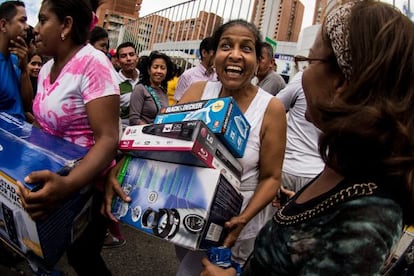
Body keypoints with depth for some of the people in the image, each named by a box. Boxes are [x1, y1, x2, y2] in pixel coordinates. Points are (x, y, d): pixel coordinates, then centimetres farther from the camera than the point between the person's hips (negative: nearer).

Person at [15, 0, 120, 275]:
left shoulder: (93, 64, -22)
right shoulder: (46, 69, 5)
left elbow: (108, 139, -30)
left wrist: (68, 185, -43)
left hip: (88, 182, -8)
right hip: (55, 177, 8)